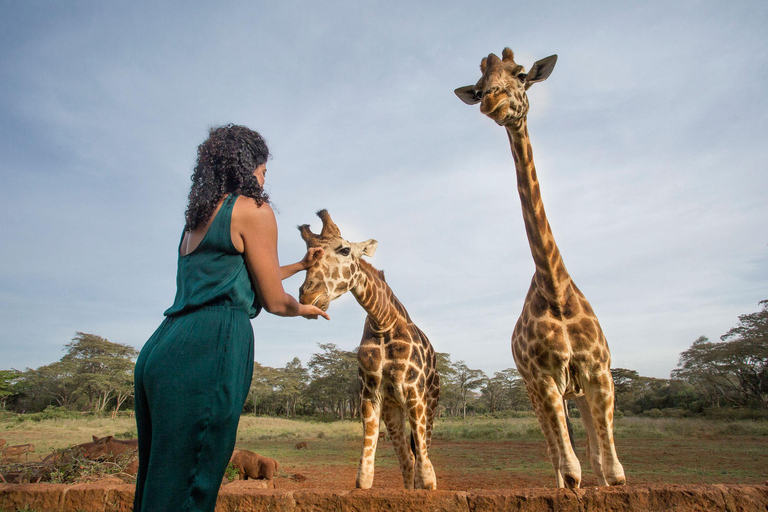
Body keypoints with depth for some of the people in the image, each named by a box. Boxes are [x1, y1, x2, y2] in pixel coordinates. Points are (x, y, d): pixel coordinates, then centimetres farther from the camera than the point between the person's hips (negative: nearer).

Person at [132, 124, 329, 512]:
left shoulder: (197, 218, 23)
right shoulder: (253, 210, -2)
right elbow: (274, 302, 0)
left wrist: (301, 266, 46)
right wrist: (303, 309, 23)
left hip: (160, 350, 9)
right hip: (209, 349, -9)